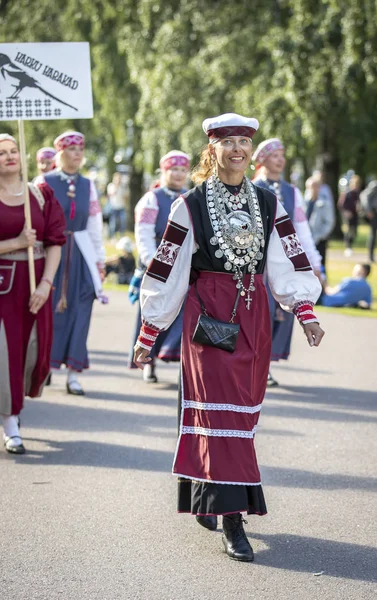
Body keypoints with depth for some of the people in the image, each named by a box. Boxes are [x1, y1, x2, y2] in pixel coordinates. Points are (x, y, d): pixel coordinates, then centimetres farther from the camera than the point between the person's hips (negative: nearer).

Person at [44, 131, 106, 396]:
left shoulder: (87, 185, 11)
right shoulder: (45, 182, 0)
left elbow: (95, 226, 13)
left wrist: (100, 261, 11)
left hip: (81, 255, 3)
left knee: (79, 312, -2)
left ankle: (73, 373, 1)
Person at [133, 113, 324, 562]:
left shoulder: (267, 204, 9)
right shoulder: (191, 205, -2)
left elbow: (289, 263, 6)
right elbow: (166, 270, 0)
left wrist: (305, 312, -9)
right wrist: (148, 333, -1)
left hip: (253, 315, 4)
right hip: (208, 314, -4)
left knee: (244, 406, 7)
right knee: (219, 406, -11)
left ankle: (205, 496, 26)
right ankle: (232, 520, -14)